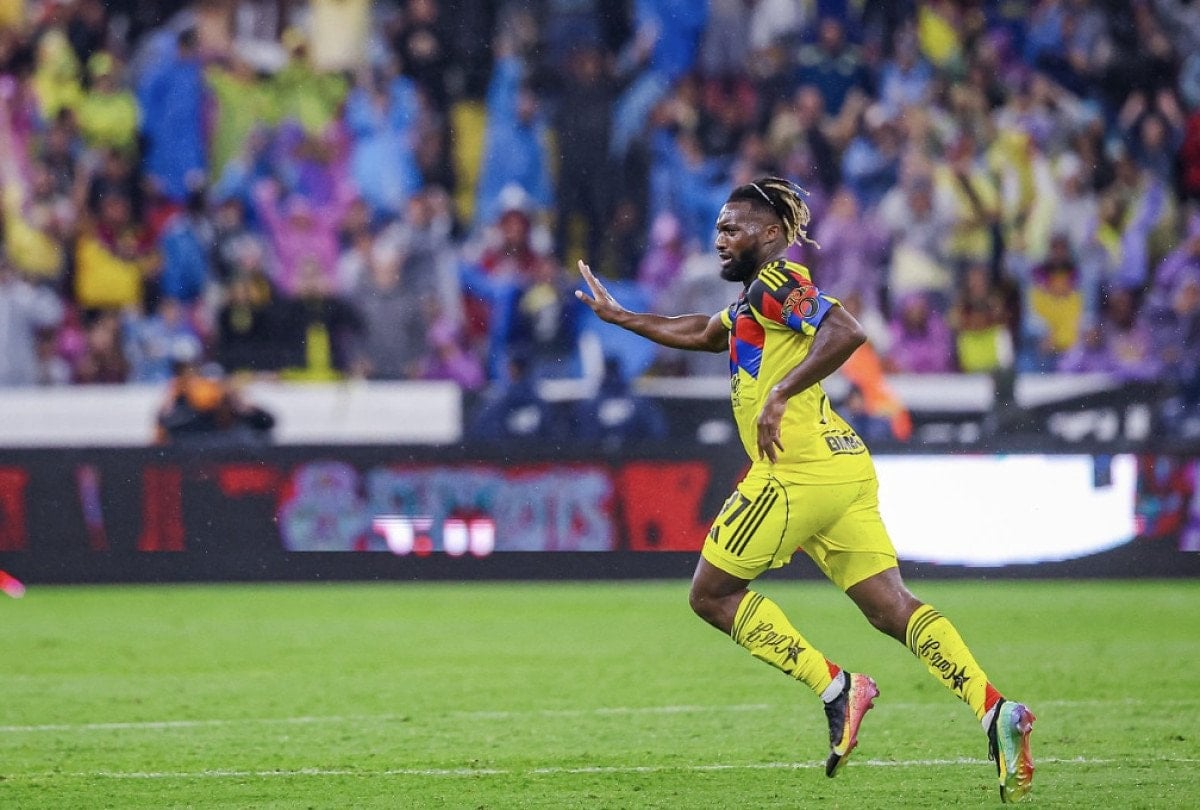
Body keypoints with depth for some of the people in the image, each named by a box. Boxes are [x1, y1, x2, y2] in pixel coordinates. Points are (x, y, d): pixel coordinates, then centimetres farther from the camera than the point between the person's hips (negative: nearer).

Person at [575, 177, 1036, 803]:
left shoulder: (776, 282, -4)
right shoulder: (751, 300, 26)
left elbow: (846, 330, -20)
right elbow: (700, 333, 45)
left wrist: (781, 394, -21)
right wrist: (618, 316, 47)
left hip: (799, 468, -9)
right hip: (844, 468, 9)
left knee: (712, 594, 3)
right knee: (891, 607, 0)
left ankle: (834, 687, -6)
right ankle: (995, 711, -16)